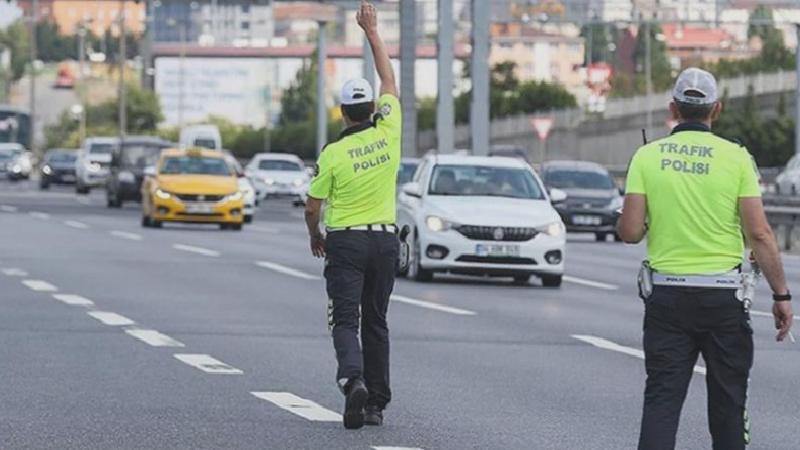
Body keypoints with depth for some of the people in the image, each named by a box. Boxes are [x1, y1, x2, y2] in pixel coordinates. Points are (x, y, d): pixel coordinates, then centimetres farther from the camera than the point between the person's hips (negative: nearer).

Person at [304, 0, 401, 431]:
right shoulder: (388, 132, -3)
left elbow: (313, 206, -3)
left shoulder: (334, 153, -9)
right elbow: (389, 79, 10)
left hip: (345, 242, -3)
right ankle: (377, 402, 11)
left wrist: (315, 236, 17)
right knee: (375, 322, 12)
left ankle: (353, 378, -30)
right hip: (385, 239, 4)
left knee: (345, 321, -3)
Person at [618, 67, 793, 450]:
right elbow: (760, 235, -9)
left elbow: (629, 232, -6)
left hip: (666, 294, 1)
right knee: (727, 400, 11)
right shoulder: (736, 157, -5)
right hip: (723, 295, -1)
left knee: (661, 399, 1)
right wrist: (781, 295, -2)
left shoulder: (647, 156, -1)